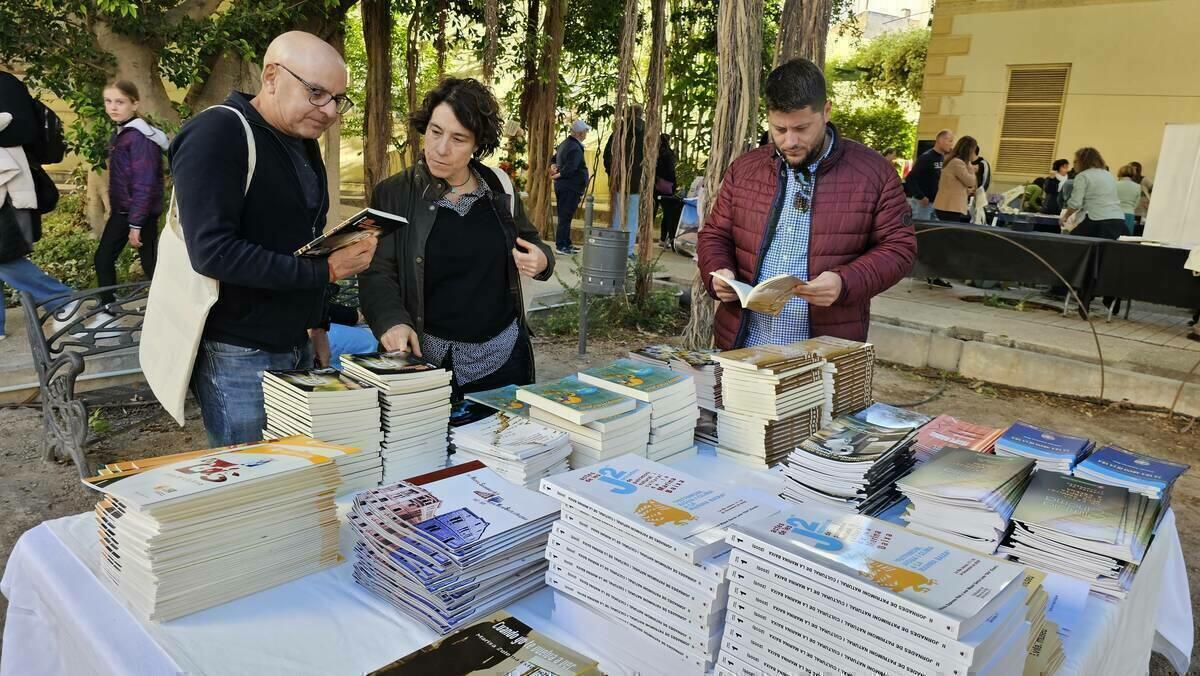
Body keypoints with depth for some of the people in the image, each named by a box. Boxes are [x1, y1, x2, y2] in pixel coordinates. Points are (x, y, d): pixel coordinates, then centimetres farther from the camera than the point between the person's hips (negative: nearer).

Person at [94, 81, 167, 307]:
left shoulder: (140, 137, -18)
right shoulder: (119, 134, 11)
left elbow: (144, 183, -21)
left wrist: (136, 224, -22)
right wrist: (114, 210, 18)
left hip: (141, 213, -9)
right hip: (121, 210, 9)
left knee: (151, 265, 0)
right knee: (102, 260, 10)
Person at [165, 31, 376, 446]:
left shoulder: (304, 144, 11)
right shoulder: (218, 134, -15)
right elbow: (212, 252, -25)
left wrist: (316, 325, 15)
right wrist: (326, 271, -24)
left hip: (295, 348, 8)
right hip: (237, 357, -8)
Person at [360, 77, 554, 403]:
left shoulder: (499, 186, 3)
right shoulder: (392, 195, -4)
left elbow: (530, 243, 16)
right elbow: (377, 273, -10)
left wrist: (541, 260, -7)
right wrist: (393, 321, -30)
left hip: (504, 355, 3)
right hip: (428, 360, -3)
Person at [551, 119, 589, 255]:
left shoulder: (565, 143, 13)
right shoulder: (575, 148, -19)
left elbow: (555, 158, 22)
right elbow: (570, 169, -25)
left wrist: (555, 167, 3)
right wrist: (558, 175, -10)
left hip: (562, 186, 10)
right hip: (570, 188, -10)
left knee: (565, 216, 15)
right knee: (565, 217, -5)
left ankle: (566, 244, 24)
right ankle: (560, 245, -1)